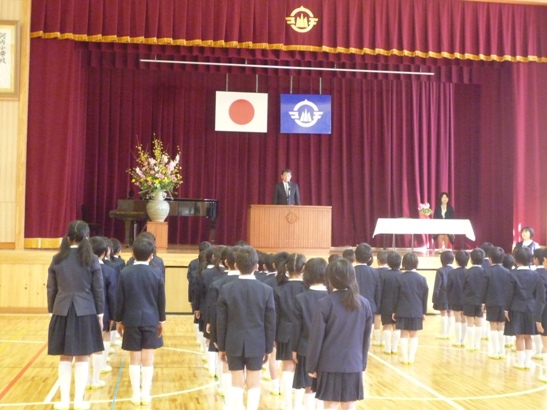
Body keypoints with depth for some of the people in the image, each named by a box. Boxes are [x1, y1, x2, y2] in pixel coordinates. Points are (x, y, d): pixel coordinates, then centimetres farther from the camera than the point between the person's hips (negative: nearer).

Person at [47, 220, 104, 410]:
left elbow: (51, 288, 5)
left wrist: (52, 310, 15)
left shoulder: (57, 259, 2)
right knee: (82, 357, 6)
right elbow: (98, 289, -2)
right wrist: (100, 313, 6)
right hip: (85, 312, -2)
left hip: (62, 312, 2)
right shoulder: (91, 259, -4)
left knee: (65, 357, 10)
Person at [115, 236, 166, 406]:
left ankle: (136, 394, 10)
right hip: (150, 320, 0)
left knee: (134, 360, 8)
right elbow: (161, 300, 2)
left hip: (131, 320, 0)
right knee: (148, 360, 6)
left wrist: (119, 320, 9)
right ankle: (146, 394, 8)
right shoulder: (157, 274, -4)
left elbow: (120, 299, -1)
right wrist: (161, 320, 13)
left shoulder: (125, 273, -4)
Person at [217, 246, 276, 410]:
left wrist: (221, 347, 8)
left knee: (237, 384, 9)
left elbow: (221, 322, -1)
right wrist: (268, 348, 7)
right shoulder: (266, 290, -7)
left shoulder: (226, 289, -6)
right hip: (256, 344, -1)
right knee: (254, 385, 8)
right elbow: (270, 323, -3)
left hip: (234, 344, 1)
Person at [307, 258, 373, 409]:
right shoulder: (364, 304, 2)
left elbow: (316, 338, -9)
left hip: (330, 365, -3)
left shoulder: (325, 303, -11)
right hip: (354, 365, 3)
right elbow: (366, 339, 9)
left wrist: (311, 366, 0)